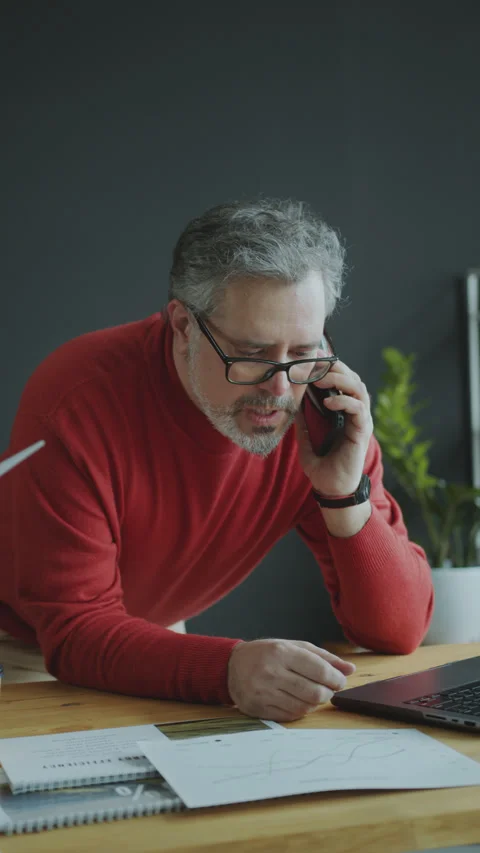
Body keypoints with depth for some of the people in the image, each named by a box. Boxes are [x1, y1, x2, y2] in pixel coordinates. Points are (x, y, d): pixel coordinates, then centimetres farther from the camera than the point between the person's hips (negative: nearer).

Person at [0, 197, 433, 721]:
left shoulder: (319, 406, -18)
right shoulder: (78, 402, -30)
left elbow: (398, 633, -16)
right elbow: (77, 628, -30)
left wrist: (346, 495, -32)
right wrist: (229, 668, -46)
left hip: (152, 646, 3)